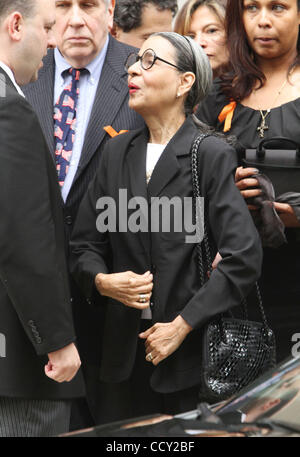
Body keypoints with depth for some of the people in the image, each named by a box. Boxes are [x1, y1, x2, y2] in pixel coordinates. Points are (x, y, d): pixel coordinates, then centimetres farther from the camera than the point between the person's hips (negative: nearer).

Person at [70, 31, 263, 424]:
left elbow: (244, 258, -13)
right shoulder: (117, 152, 11)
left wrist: (182, 325, -14)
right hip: (124, 352, 5)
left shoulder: (213, 155, -6)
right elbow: (84, 244, 14)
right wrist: (102, 280, -8)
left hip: (191, 351, -4)